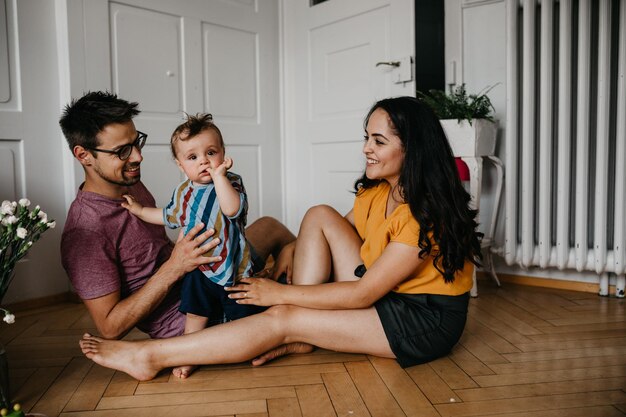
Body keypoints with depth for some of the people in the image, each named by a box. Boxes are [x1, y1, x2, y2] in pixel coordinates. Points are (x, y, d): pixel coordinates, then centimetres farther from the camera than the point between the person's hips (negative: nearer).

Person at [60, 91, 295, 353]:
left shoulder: (132, 185, 2)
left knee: (269, 226, 12)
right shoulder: (84, 233, -26)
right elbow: (110, 327, -24)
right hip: (180, 319, -9)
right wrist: (174, 268, -32)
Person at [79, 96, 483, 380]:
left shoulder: (427, 214, -24)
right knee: (320, 217, -6)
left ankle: (149, 357, -11)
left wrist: (281, 292, -19)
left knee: (283, 318, -19)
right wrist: (290, 253, -7)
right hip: (383, 292, 8)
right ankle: (298, 337, -9)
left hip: (427, 319, -8)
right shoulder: (375, 191, 1)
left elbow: (361, 293, -25)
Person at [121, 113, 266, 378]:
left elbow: (232, 209, -38)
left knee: (245, 316, 9)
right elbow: (170, 217, 24)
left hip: (234, 266, -4)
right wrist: (140, 210, 22)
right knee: (195, 315, 7)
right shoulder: (183, 192, 2)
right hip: (199, 269, 4)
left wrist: (219, 174, -37)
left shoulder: (230, 182, -15)